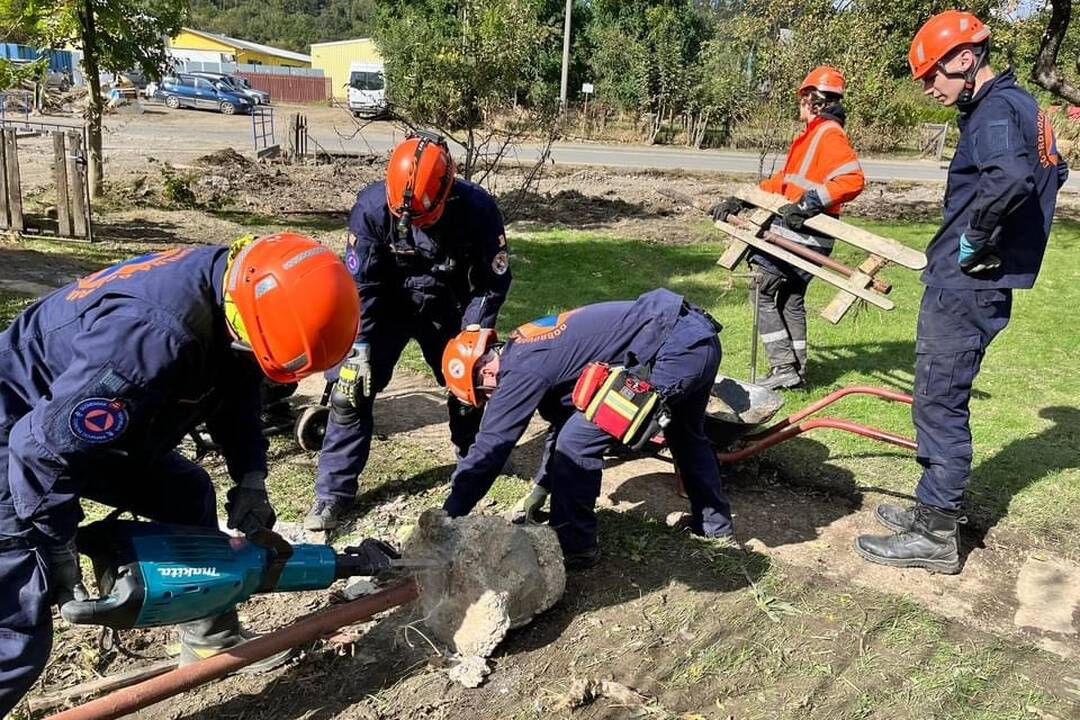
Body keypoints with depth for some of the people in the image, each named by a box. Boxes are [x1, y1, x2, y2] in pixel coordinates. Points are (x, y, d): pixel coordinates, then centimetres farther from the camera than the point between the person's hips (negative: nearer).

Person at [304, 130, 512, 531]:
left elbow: (492, 282, -16)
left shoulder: (477, 209, -27)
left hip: (448, 310, 1)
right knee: (350, 391, -9)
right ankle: (332, 493, 2)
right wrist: (360, 349, -21)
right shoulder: (372, 205, -28)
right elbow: (359, 283, -18)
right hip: (386, 306, -1)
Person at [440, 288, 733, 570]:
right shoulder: (532, 346, 19)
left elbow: (489, 448, -8)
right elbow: (564, 417, 30)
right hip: (701, 335, 11)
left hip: (675, 350, -11)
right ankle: (715, 523, 49)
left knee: (577, 442, -4)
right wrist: (541, 487, 36)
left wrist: (446, 521, -1)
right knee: (686, 434, 33)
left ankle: (575, 546, 8)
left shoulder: (522, 369, -9)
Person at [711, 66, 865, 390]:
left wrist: (810, 202, -30)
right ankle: (797, 369, 22)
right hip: (802, 234, 10)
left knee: (763, 292, -3)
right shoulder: (813, 134, 17)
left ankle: (784, 368, -4)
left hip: (802, 234, -10)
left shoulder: (829, 134, -13)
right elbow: (782, 181, 20)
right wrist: (741, 200, 17)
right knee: (791, 298, 16)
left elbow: (852, 179, -26)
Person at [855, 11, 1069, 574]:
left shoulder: (995, 110, -14)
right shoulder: (1019, 105, 17)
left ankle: (934, 536, 5)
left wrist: (973, 237, -19)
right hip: (973, 281, 10)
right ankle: (935, 507, 28)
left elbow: (1011, 177, -35)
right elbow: (1051, 170, 29)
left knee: (940, 402, -4)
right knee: (939, 399, 17)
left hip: (965, 284, -10)